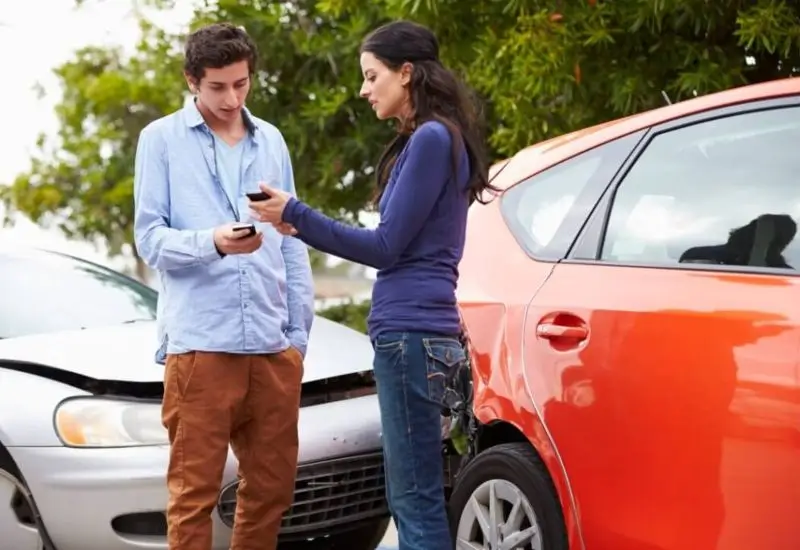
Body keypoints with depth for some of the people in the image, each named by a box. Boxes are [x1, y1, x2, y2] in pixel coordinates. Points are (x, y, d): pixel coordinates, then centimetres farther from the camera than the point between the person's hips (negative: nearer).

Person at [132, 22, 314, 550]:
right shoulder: (162, 139, 3)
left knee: (273, 487, 8)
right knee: (195, 491, -3)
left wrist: (300, 331, 12)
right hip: (199, 343, -4)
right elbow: (150, 237, -2)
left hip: (273, 346, 4)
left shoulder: (271, 140, 15)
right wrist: (211, 242, -21)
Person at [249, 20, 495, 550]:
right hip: (412, 331, 10)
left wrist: (296, 215, -8)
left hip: (410, 334, -10)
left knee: (416, 498, -7)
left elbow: (386, 246, -12)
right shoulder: (423, 140, 18)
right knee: (411, 497, 12)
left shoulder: (432, 139, -11)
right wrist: (303, 228, 15)